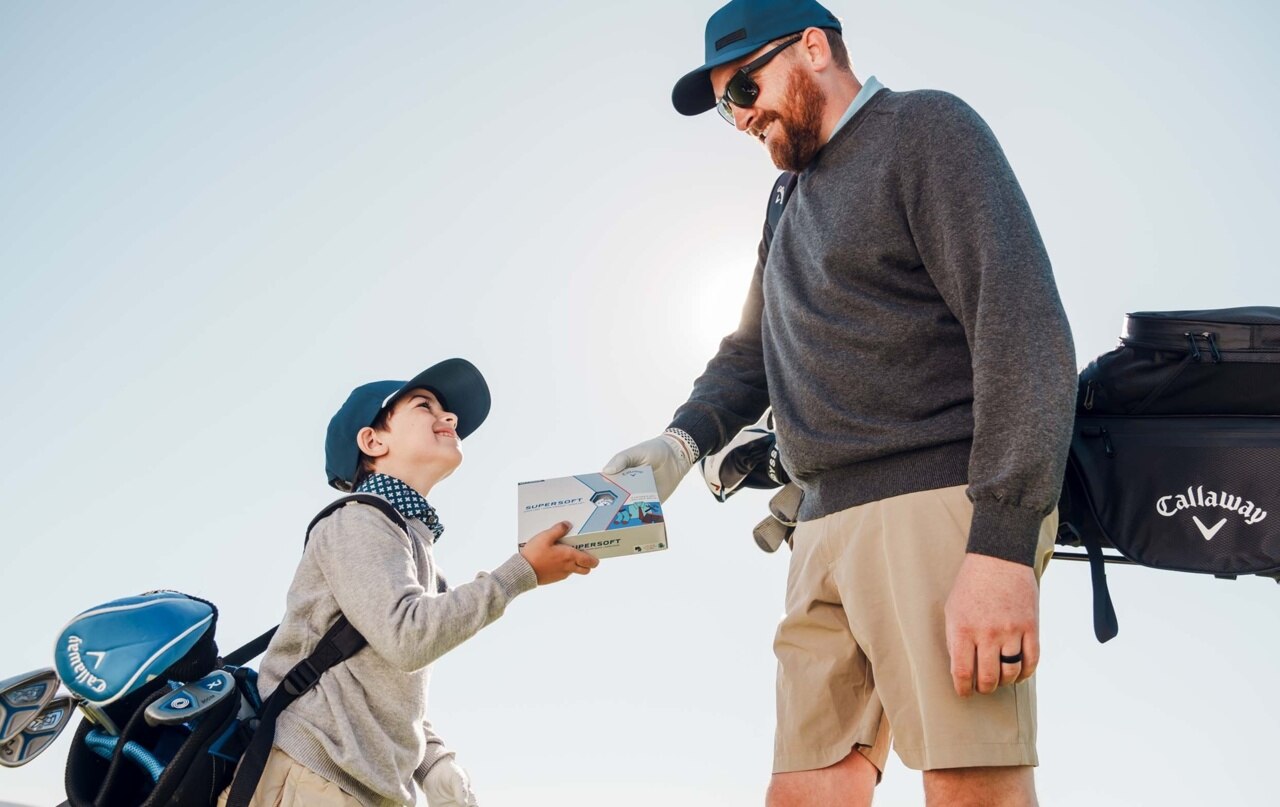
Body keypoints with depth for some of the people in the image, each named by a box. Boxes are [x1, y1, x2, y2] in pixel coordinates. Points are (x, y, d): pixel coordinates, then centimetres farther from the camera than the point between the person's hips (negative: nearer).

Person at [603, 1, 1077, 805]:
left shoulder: (926, 129, 0)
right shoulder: (794, 204, 27)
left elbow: (1023, 322, -12)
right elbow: (750, 354, 28)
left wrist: (1003, 544, -22)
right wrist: (683, 439, 4)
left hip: (937, 501, -8)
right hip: (830, 527, 8)